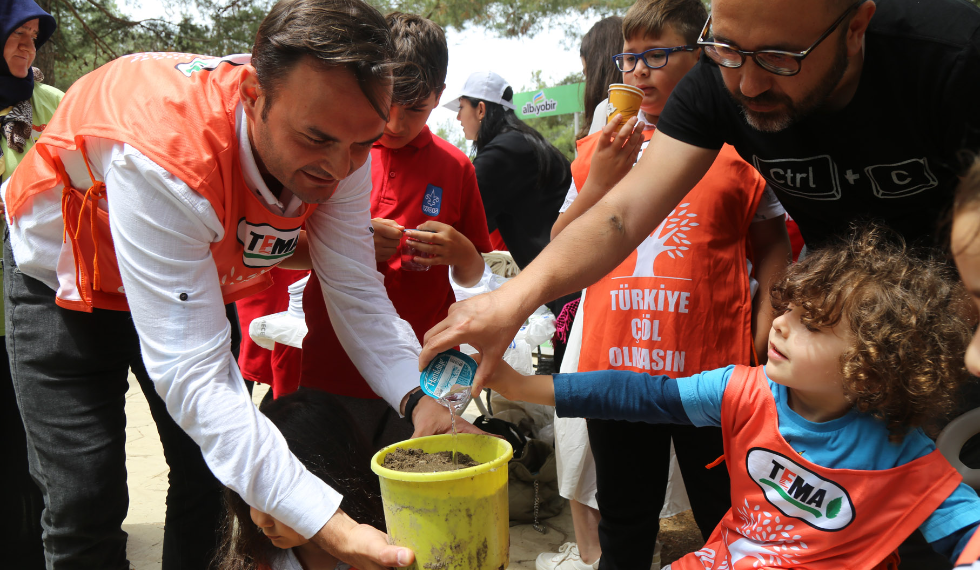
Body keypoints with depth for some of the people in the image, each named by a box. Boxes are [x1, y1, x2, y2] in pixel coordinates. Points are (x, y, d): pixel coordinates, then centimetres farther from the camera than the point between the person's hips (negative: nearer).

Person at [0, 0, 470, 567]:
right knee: (86, 503, -10)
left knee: (214, 483, 4)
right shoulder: (165, 157, -44)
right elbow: (191, 377, -44)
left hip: (195, 277, 5)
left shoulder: (337, 137, -25)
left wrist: (419, 397, -35)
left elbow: (357, 293, -17)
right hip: (65, 282, -5)